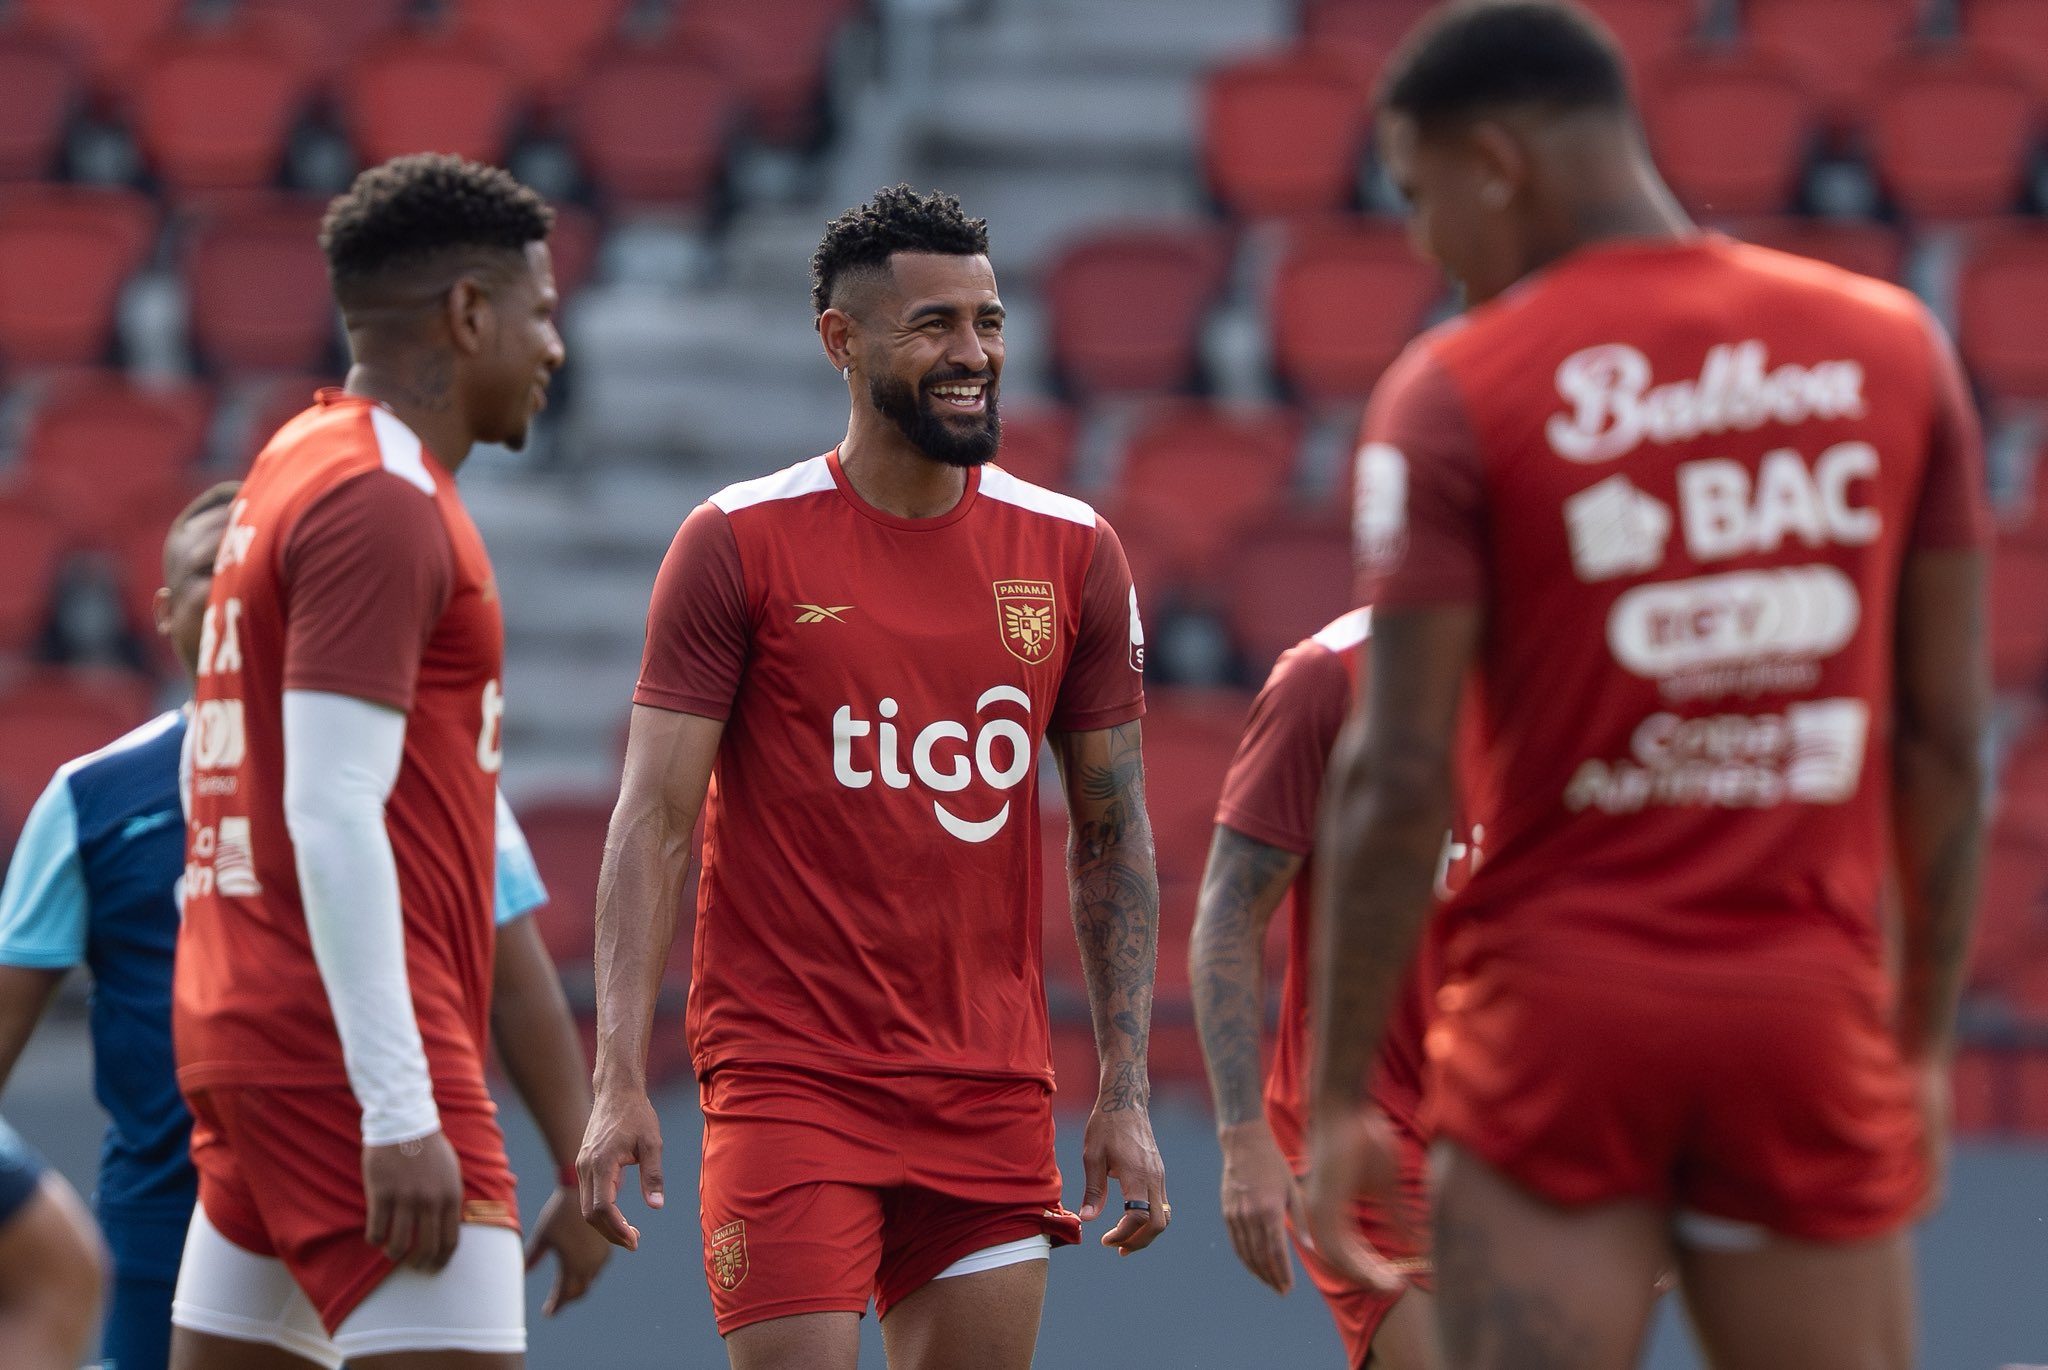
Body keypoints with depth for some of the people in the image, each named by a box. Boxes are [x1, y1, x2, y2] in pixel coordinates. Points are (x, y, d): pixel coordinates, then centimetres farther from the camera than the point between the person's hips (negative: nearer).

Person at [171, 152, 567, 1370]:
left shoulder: (296, 468, 19)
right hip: (352, 1049, -10)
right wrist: (400, 1114, -23)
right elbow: (333, 817, -19)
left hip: (247, 1037, 10)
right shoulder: (381, 503, -12)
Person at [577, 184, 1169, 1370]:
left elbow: (1114, 838, 11)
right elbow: (656, 821, -5)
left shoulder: (1076, 556, 7)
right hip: (789, 1079, -4)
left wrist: (1126, 1094, 5)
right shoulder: (740, 544, -3)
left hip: (991, 1089, 4)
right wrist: (621, 1080, -14)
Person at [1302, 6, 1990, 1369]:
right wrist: (1929, 1037, 15)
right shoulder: (1894, 348, 5)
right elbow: (1949, 738, 7)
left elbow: (1399, 778, -9)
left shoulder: (1451, 395, -6)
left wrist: (1337, 1094, -1)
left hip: (1561, 1007, -3)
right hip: (1812, 1006, 3)